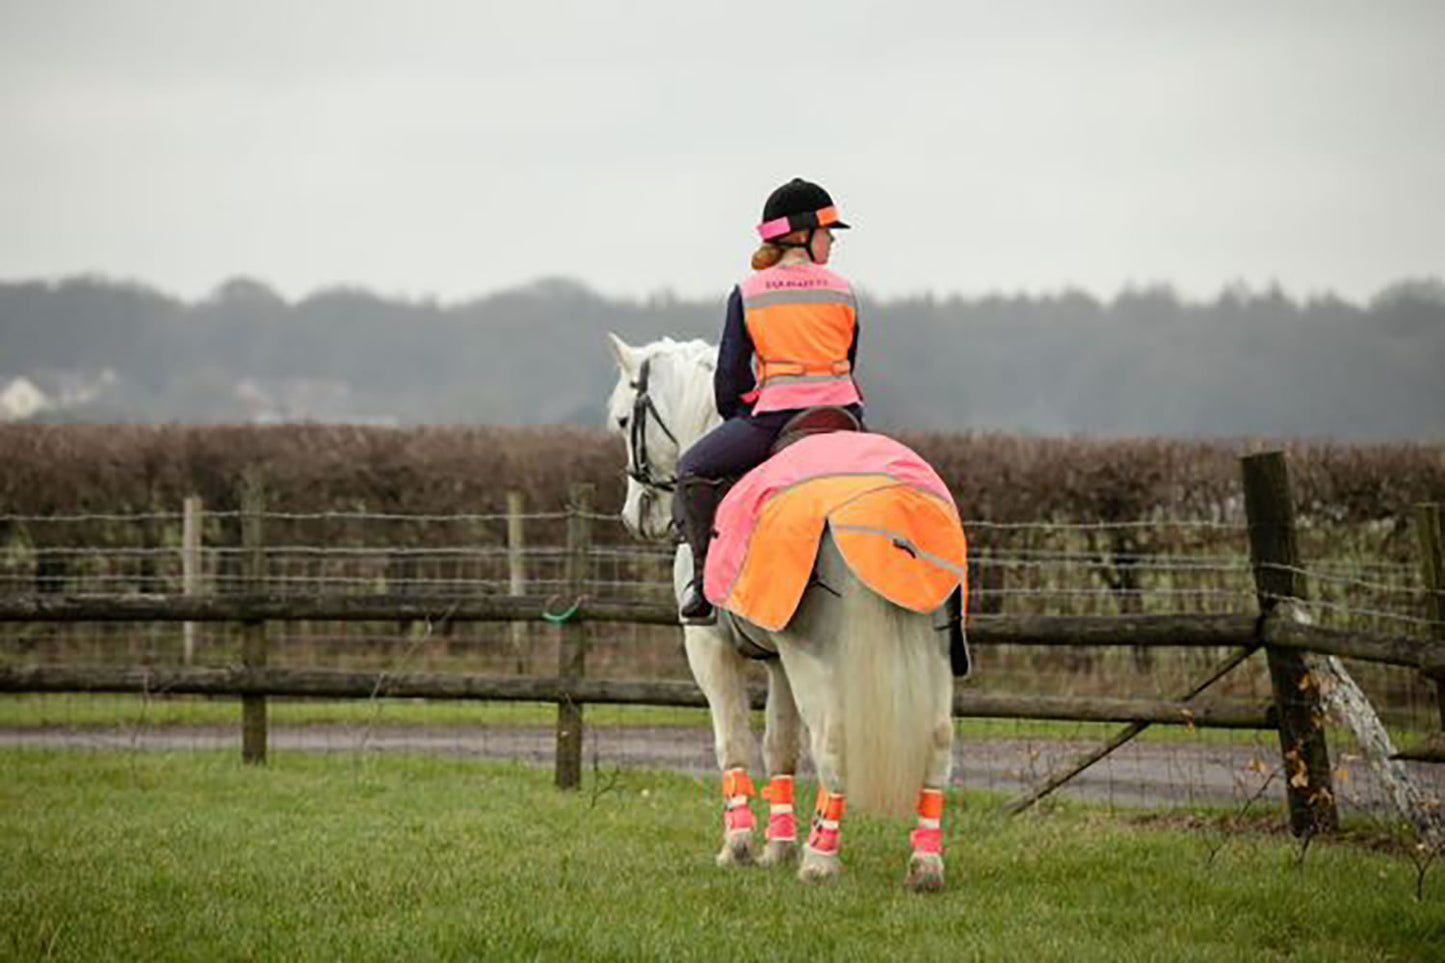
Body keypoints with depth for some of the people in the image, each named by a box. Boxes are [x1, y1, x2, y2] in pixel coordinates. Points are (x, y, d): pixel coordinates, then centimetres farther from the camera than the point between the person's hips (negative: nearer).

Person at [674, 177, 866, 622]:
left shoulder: (748, 294, 2)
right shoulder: (842, 292, 8)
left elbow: (730, 378, 3)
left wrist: (737, 425, 20)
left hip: (775, 415, -3)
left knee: (694, 468, 14)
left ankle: (705, 582, 4)